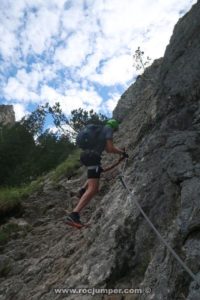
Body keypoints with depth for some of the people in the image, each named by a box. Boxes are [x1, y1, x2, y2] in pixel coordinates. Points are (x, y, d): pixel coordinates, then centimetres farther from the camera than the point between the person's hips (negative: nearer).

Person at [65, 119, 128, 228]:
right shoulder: (109, 129, 2)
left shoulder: (101, 129, 28)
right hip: (92, 157, -9)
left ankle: (84, 189, 17)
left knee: (99, 170, 39)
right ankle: (73, 215, -28)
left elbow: (107, 149, 35)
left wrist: (120, 151, 39)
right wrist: (122, 152, 10)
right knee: (93, 188, -15)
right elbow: (110, 149, -6)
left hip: (86, 155, 9)